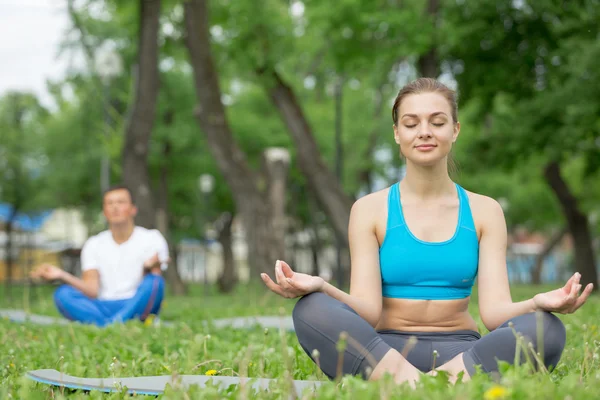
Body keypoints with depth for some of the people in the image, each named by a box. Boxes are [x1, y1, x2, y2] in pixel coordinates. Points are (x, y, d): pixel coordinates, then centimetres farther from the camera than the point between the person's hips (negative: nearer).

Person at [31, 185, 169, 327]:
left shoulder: (151, 239, 3)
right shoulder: (94, 245, 11)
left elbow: (152, 287, -10)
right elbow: (92, 291, -1)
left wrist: (149, 269, -33)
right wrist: (62, 275, -17)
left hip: (136, 307, -2)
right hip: (103, 308, 2)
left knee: (154, 282, -32)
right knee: (63, 293, -23)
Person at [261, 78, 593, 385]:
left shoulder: (484, 211, 9)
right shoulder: (370, 209, 5)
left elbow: (494, 310, -3)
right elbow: (368, 311, -6)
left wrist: (540, 302, -26)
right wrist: (320, 287, -28)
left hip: (461, 351, 1)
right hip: (383, 349, -1)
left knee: (547, 330, -28)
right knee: (311, 311, -30)